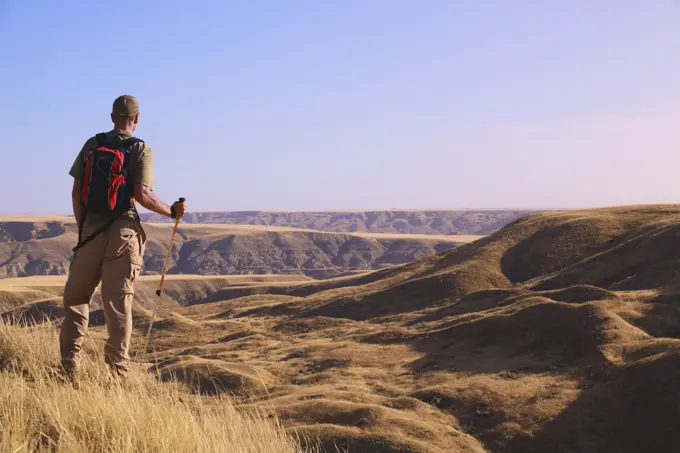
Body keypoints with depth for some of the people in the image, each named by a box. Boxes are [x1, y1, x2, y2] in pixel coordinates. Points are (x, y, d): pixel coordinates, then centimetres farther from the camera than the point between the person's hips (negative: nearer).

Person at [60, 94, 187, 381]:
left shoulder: (92, 145, 7)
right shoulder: (141, 149, -2)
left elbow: (76, 191, 5)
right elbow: (142, 194, -13)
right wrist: (171, 212, 1)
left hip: (91, 229, 2)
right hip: (123, 232, -2)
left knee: (76, 298, 13)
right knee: (118, 304, 2)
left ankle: (69, 369, 9)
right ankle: (117, 373, 4)